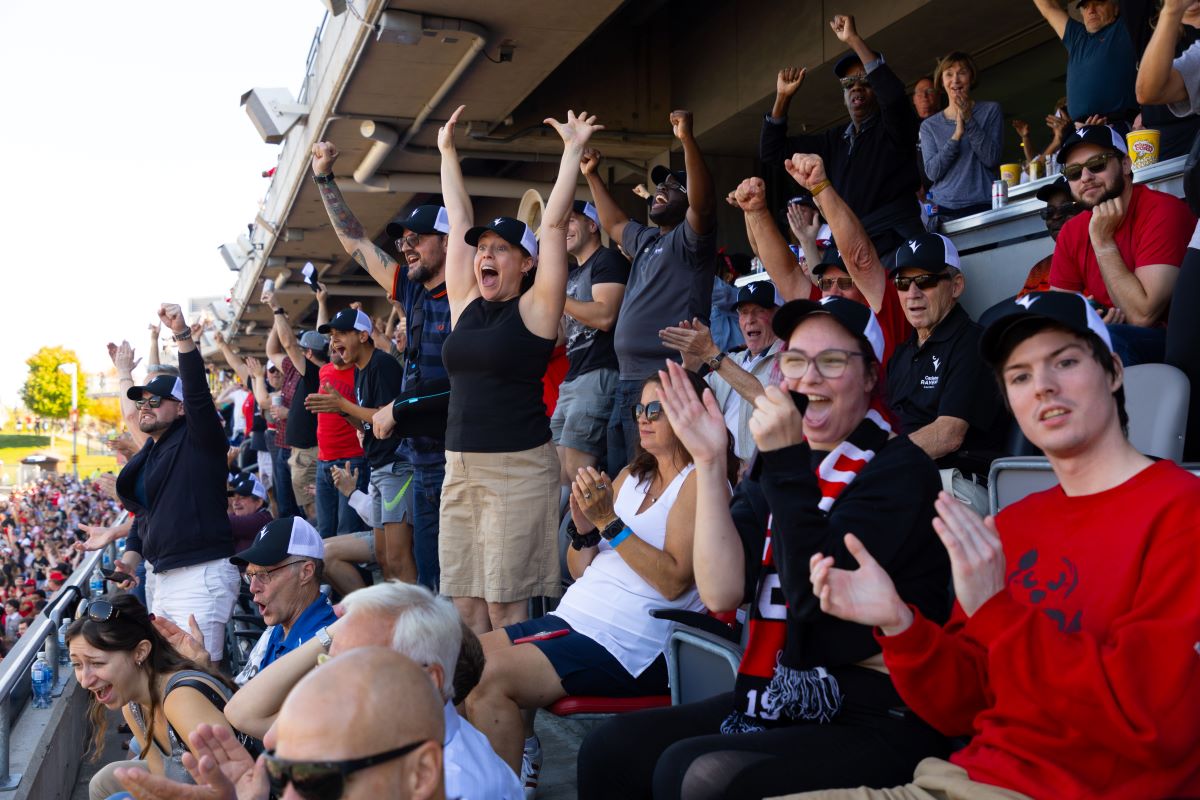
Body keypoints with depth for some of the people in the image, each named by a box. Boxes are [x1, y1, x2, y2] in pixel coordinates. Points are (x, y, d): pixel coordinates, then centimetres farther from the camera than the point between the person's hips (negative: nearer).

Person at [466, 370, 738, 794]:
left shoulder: (700, 481, -5)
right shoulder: (630, 477, 18)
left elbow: (674, 580, -17)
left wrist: (609, 521, -19)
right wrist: (583, 527, -2)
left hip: (632, 644, -8)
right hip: (572, 616, 8)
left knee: (489, 677, -21)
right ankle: (521, 754, 11)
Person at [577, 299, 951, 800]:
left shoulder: (899, 470, -8)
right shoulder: (777, 468, 9)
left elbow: (816, 596, -20)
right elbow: (722, 595, -5)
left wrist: (787, 460, -23)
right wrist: (709, 461, -10)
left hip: (874, 721, -6)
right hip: (777, 702, 6)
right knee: (609, 749, -9)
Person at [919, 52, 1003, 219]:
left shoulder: (991, 110, 9)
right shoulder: (929, 125, 11)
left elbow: (991, 159, -3)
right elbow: (932, 172, -2)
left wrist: (969, 120, -9)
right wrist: (956, 135, -13)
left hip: (983, 206, -1)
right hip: (942, 210, 1)